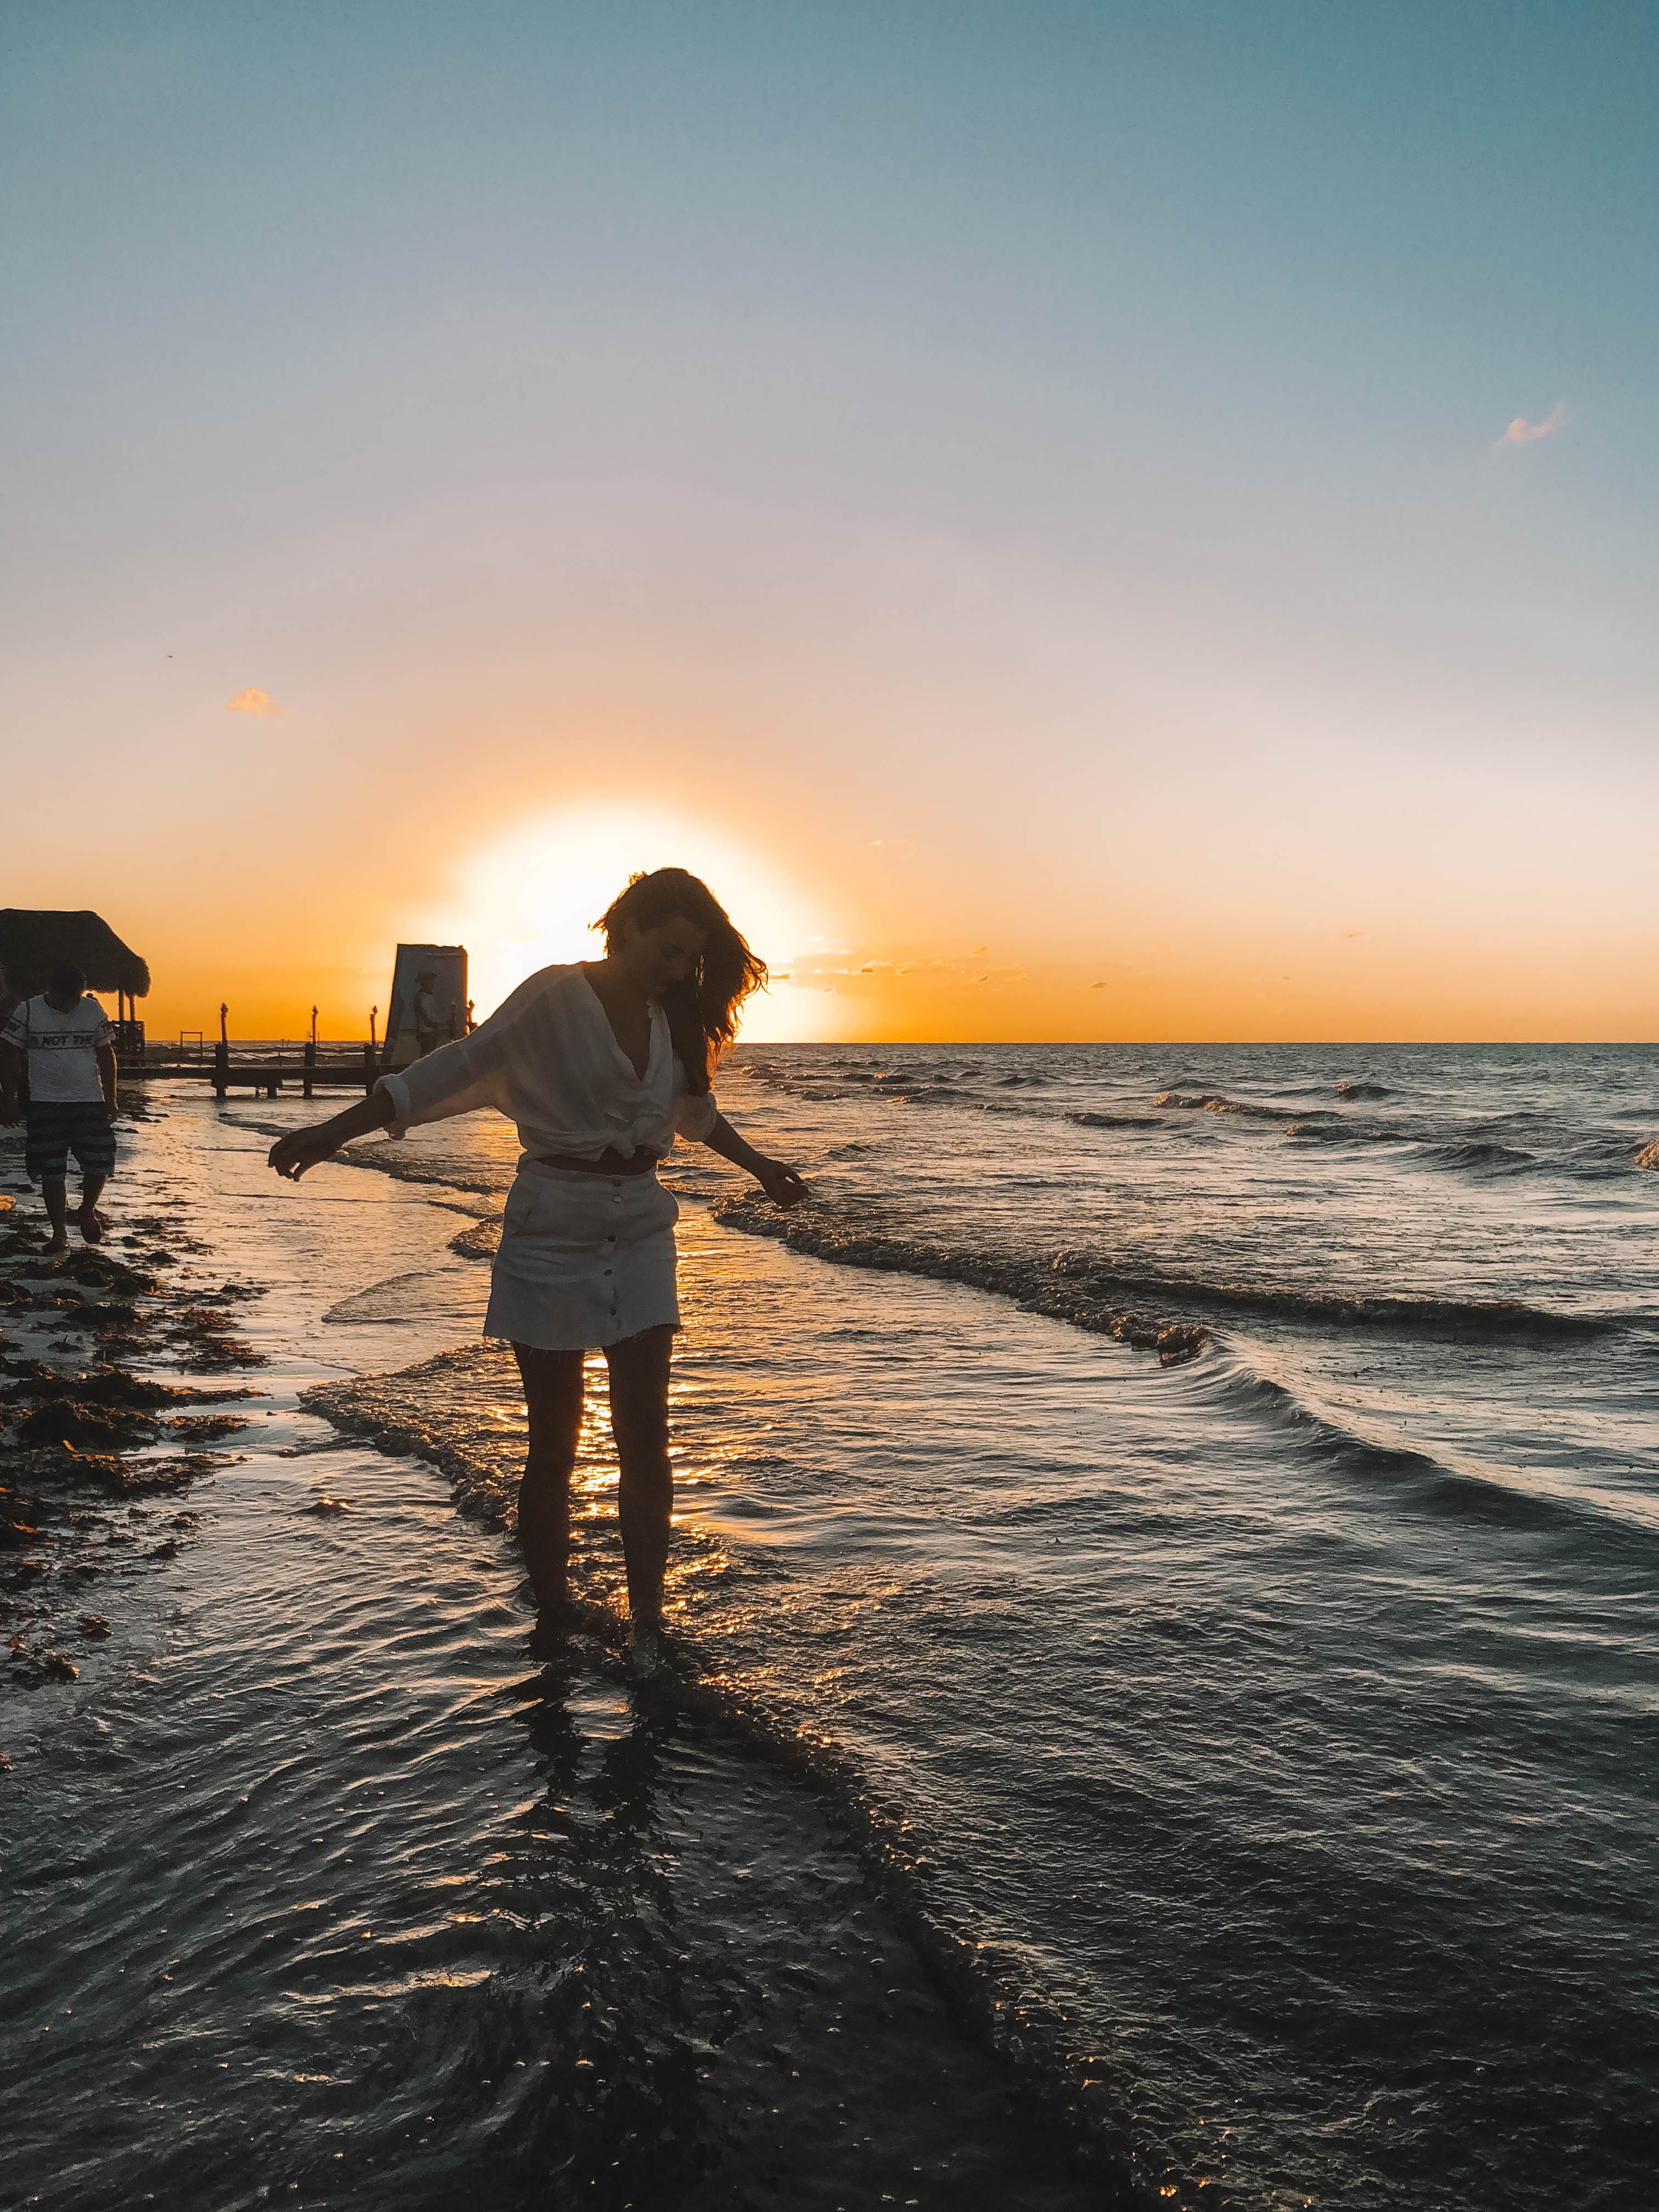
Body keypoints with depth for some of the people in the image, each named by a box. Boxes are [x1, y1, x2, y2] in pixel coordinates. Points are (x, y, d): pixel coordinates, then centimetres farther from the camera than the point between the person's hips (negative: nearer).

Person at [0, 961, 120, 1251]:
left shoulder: (94, 1011, 3)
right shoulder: (27, 1012, -2)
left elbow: (106, 1055, 10)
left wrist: (110, 1099, 7)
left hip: (90, 1101, 1)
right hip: (45, 1104, -1)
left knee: (100, 1164, -4)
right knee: (52, 1171, 0)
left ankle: (87, 1211, 25)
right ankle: (59, 1232, 12)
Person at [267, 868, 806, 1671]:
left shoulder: (672, 1014, 7)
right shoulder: (555, 997, -10)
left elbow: (695, 1108, 25)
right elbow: (457, 1068, -14)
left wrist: (760, 1167, 35)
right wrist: (335, 1130, -18)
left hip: (641, 1233, 4)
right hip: (552, 1234, -4)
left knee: (644, 1434, 1)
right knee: (553, 1442, 5)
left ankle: (646, 1619, 11)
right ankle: (551, 1621, 20)